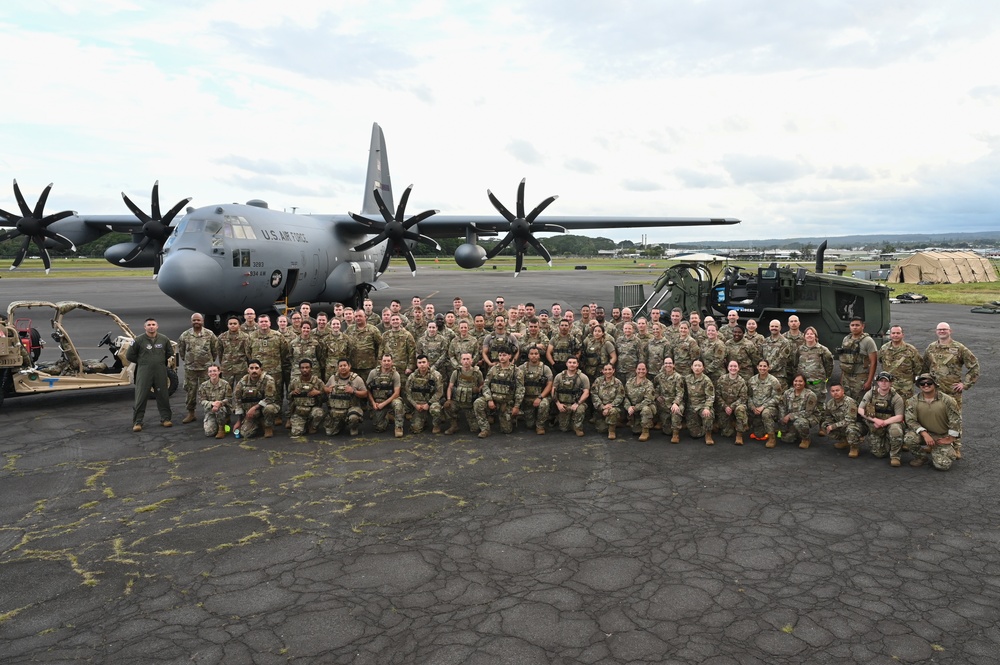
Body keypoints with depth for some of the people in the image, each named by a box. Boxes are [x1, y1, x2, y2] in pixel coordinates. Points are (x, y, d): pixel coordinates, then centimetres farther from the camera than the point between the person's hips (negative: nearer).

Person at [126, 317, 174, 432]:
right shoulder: (138, 340, -4)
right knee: (140, 397, -2)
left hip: (160, 372, 2)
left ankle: (165, 418, 20)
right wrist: (142, 362, 6)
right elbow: (129, 356, 3)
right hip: (144, 372, -2)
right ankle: (137, 422, 4)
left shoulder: (164, 339, 4)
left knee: (163, 396, 8)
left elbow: (170, 353, 19)